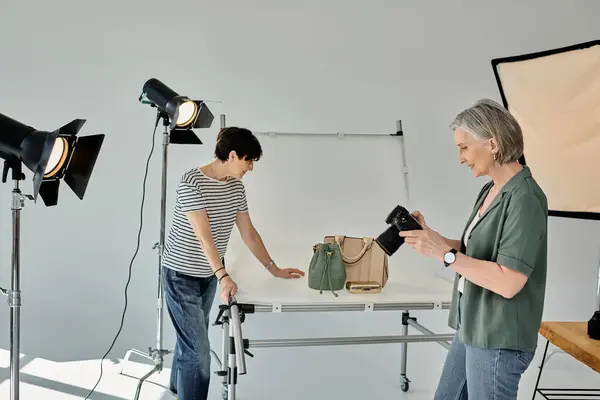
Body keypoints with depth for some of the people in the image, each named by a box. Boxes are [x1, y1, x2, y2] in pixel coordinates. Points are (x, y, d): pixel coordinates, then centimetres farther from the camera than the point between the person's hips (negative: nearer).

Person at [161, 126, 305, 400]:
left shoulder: (236, 187, 1)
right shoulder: (192, 182, -22)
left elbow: (249, 233, 7)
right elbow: (203, 235, -28)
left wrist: (274, 269, 6)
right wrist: (223, 276, -35)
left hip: (208, 275, 7)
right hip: (181, 275, -7)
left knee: (191, 338, 22)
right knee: (198, 349, -8)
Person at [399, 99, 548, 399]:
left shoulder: (525, 198, -20)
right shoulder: (489, 191, 7)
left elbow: (508, 283, -26)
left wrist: (444, 253, -25)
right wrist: (431, 238, -1)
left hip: (499, 338, -9)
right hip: (472, 328, 9)